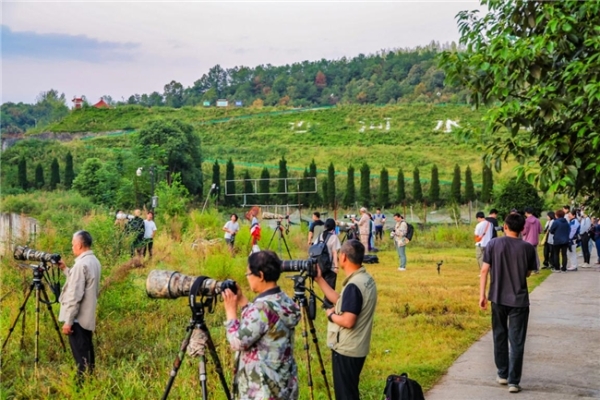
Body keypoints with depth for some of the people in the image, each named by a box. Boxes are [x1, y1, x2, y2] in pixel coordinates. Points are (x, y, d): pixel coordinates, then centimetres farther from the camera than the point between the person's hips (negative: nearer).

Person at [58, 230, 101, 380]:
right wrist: (65, 269, 18)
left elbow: (75, 295, -22)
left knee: (80, 355, -4)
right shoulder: (94, 261, 9)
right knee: (86, 351, 17)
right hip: (87, 316, 10)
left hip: (78, 318, -10)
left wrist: (68, 321, -20)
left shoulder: (81, 264, -20)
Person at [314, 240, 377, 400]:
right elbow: (342, 301, 13)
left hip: (346, 350, -10)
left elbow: (347, 321, -28)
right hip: (356, 348, 10)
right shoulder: (366, 279, 5)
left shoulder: (354, 285, -25)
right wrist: (319, 280, 12)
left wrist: (331, 315, -9)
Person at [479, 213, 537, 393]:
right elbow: (528, 274, 6)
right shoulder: (528, 248, -5)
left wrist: (482, 294, 0)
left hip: (498, 298, 1)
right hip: (519, 300, -1)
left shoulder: (493, 244, -5)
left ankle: (502, 375, 25)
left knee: (500, 337, 17)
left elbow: (484, 270, -6)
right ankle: (513, 381, 2)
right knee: (516, 342, 3)